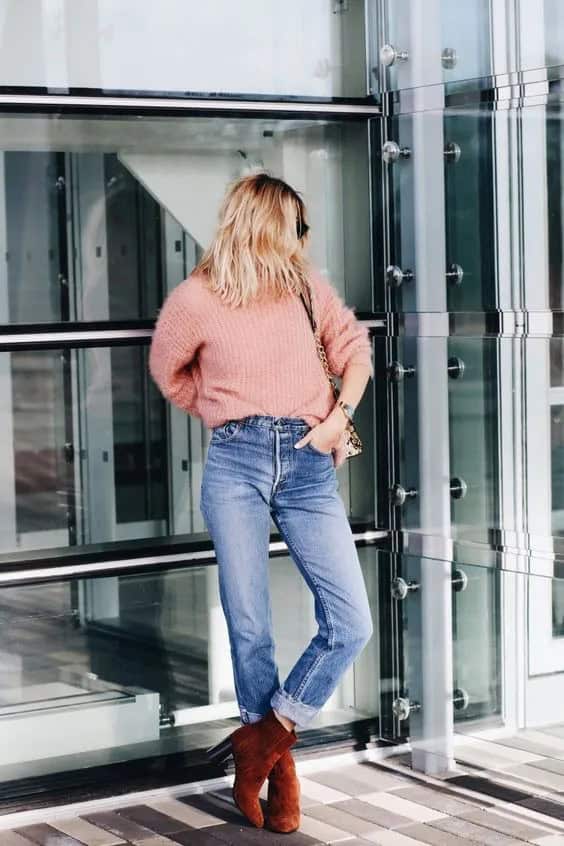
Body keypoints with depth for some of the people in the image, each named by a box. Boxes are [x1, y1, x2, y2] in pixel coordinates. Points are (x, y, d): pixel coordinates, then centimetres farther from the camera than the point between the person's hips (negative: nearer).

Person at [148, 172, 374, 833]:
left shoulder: (307, 284, 11)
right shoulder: (195, 299, 3)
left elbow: (354, 347, 19)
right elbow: (168, 370, 19)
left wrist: (339, 416, 5)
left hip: (309, 464, 3)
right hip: (237, 462, -2)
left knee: (351, 624, -8)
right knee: (249, 625, -1)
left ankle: (262, 739, 10)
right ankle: (278, 769, 15)